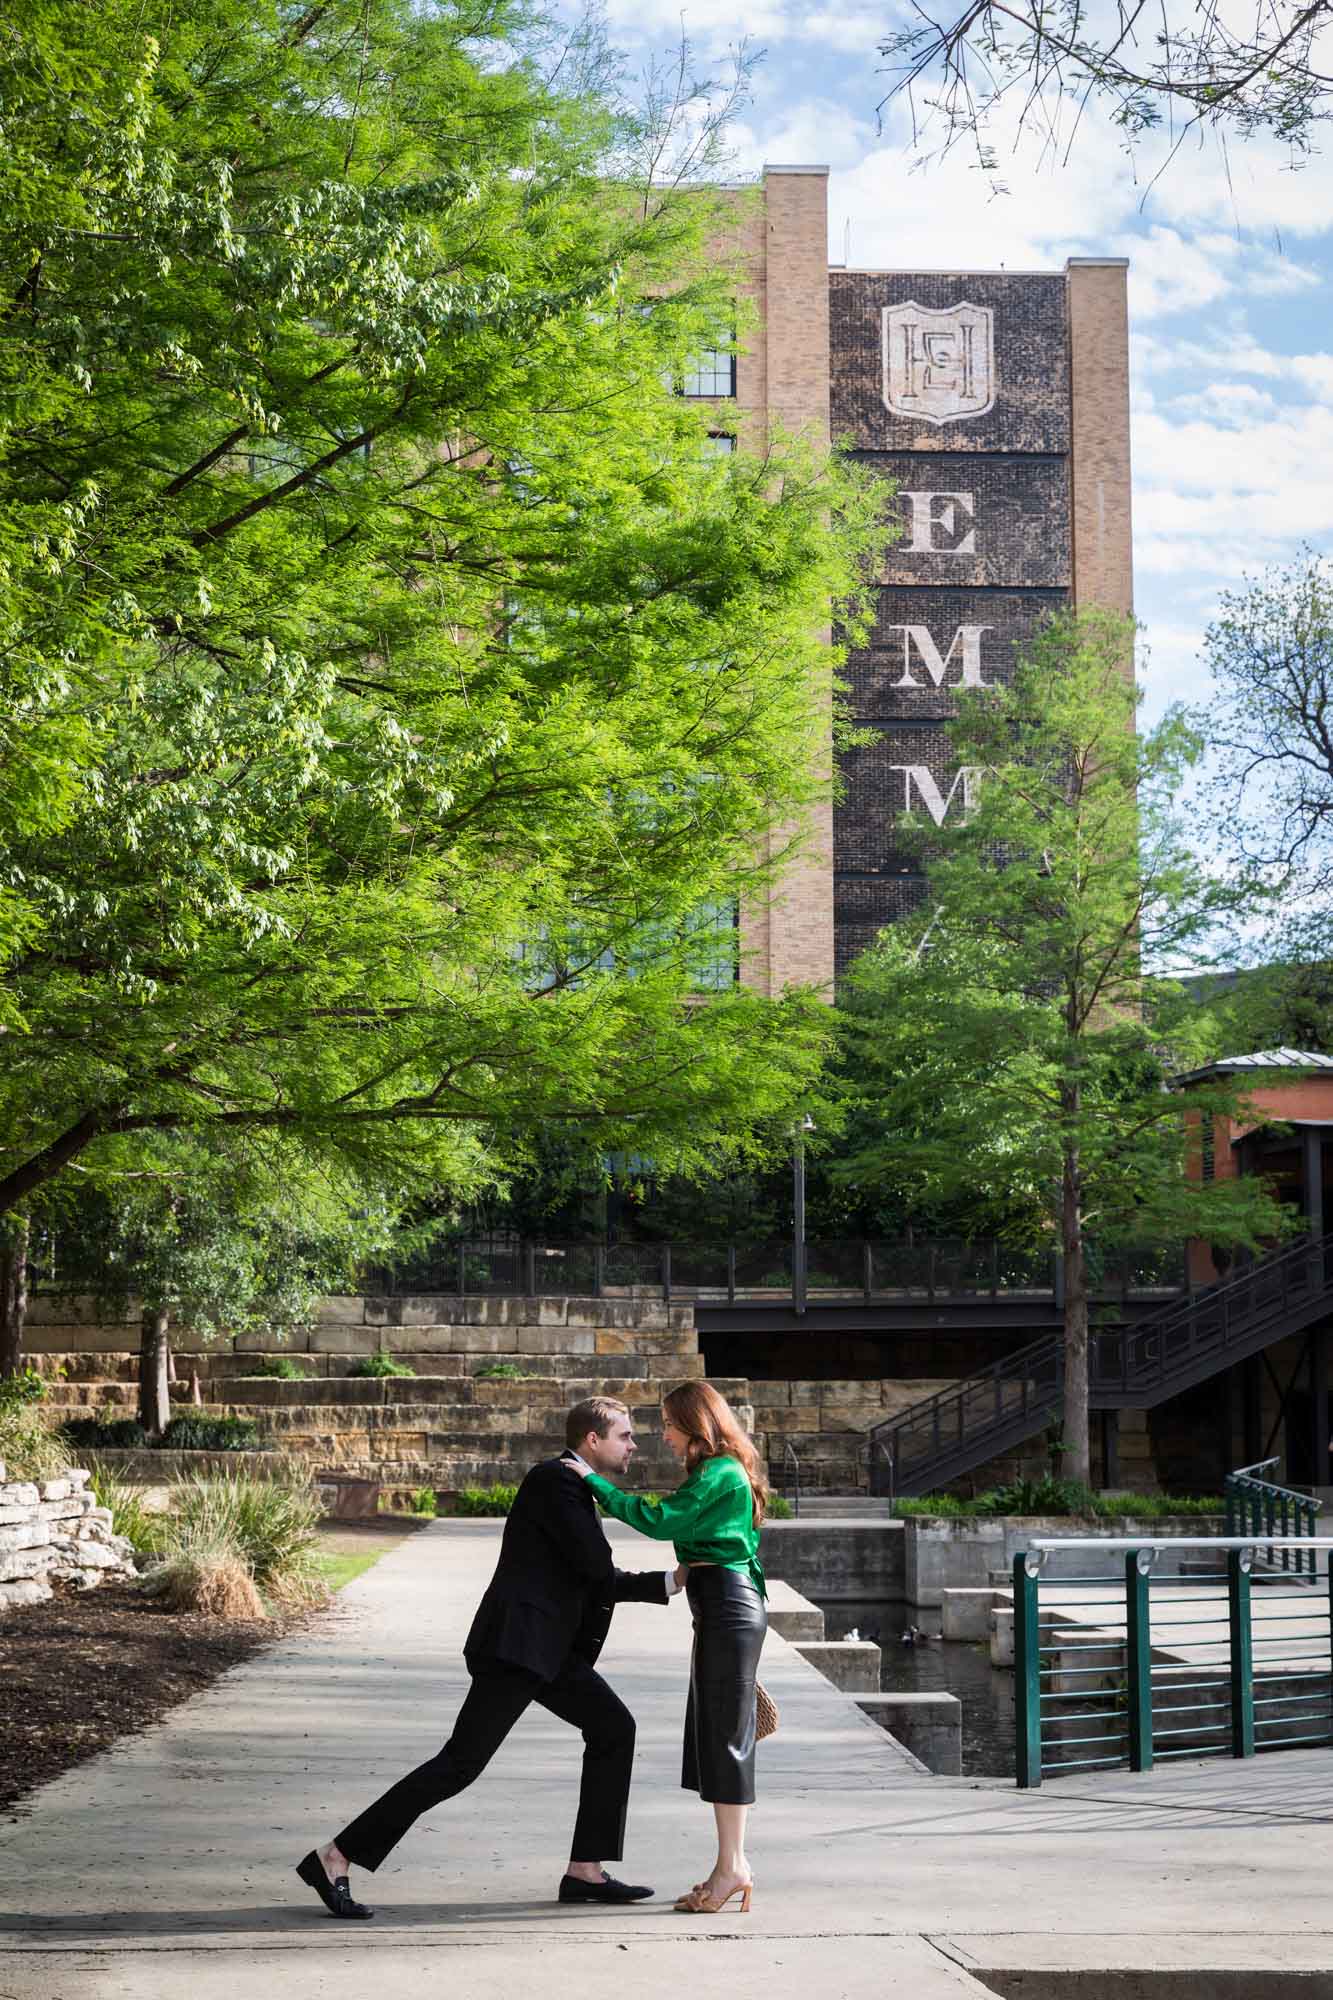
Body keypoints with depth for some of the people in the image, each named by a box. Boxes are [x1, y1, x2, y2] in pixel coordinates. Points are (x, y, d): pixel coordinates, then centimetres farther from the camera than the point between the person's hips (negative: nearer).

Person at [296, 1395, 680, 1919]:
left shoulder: (570, 1484, 19)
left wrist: (672, 1581, 18)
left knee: (613, 1728, 7)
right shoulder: (554, 1479, -12)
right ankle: (334, 1859, -7)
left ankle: (585, 1871, 11)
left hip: (549, 1647, 10)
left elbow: (601, 1581, 24)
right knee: (461, 1762, -11)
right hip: (516, 1643, -10)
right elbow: (596, 1565, -19)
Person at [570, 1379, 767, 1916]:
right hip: (724, 1607, 10)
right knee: (714, 1733, 11)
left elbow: (661, 1520, -21)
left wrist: (594, 1482, -16)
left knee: (724, 1735, -7)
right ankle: (732, 1863, 15)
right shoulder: (724, 1473, 19)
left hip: (727, 1605, -10)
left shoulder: (718, 1474, -13)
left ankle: (732, 1865, -4)